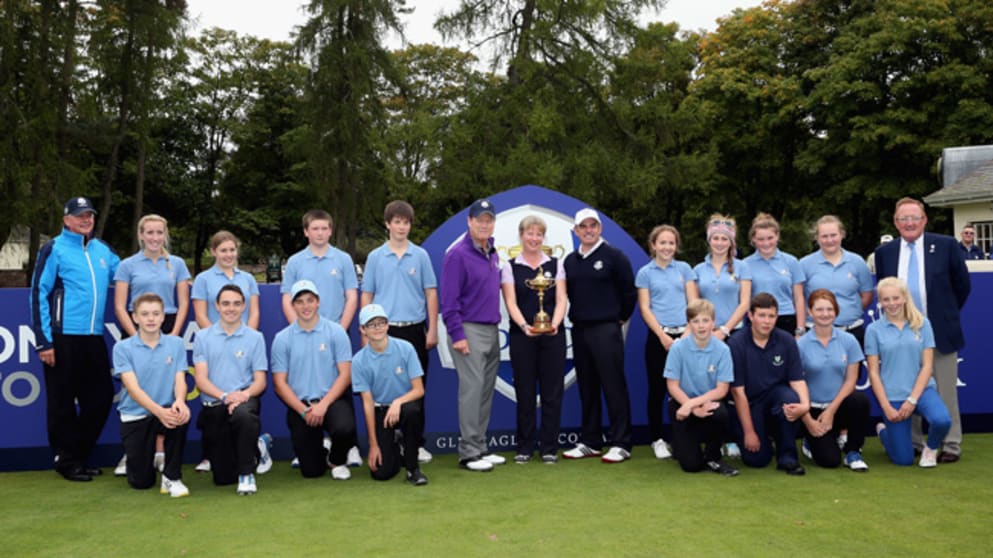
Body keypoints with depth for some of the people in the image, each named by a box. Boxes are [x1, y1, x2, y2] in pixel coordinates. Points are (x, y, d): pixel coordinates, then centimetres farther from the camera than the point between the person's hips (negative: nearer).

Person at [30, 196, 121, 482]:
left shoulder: (103, 250, 12)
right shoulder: (54, 249, -3)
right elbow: (39, 294, -6)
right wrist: (43, 341, -11)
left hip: (94, 338, 5)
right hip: (63, 338, -5)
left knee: (101, 397, 8)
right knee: (62, 403, 4)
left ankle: (80, 455, 24)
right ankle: (67, 460, 17)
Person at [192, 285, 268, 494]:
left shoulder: (255, 338, 4)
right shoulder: (202, 337, 6)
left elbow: (260, 380, 0)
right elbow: (201, 379, -3)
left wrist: (245, 394, -22)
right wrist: (225, 396, -21)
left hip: (243, 400, -2)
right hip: (213, 406, 2)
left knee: (244, 414, -41)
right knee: (223, 477, 4)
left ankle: (247, 473, -20)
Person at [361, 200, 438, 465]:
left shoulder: (421, 255, 4)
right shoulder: (375, 257, 5)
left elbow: (431, 293, 4)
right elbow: (367, 295, 6)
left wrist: (432, 330, -1)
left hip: (415, 329, 0)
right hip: (385, 331, 0)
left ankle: (417, 443, 16)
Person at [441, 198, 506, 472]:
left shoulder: (493, 254, 13)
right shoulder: (458, 255, -10)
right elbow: (449, 300, -13)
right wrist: (457, 335, -16)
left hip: (492, 331, 8)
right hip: (469, 330, -8)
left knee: (486, 391, 10)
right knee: (472, 389, -8)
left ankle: (480, 447, 19)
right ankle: (468, 452, -1)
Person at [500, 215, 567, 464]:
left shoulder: (555, 264, 9)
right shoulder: (510, 267, 5)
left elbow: (561, 299, 0)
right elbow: (511, 303, -4)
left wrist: (555, 323, -18)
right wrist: (524, 326, -22)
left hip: (552, 335, 1)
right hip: (521, 336, -1)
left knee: (552, 392, 2)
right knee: (525, 392, 3)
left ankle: (549, 447, 12)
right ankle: (525, 446, 14)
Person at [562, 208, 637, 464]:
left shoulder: (614, 256, -4)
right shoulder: (570, 261, 11)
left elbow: (629, 292, -3)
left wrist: (620, 318, 4)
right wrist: (577, 317, 12)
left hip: (606, 331, -5)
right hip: (579, 330, 6)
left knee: (614, 387, -4)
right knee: (587, 389, 11)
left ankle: (620, 444, 2)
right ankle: (590, 442, 19)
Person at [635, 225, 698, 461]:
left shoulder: (684, 269, 9)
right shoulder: (645, 273, 4)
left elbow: (693, 302, 5)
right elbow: (644, 308, 0)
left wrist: (688, 332, -7)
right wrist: (663, 336, -9)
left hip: (684, 335, 1)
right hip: (659, 337, -1)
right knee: (657, 389, 4)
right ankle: (657, 439, 13)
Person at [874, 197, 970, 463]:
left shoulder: (946, 245, -2)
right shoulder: (884, 252, 4)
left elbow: (963, 284, 6)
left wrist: (948, 313, 10)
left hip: (940, 332, -2)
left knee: (945, 392, 5)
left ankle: (951, 445, 15)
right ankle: (912, 443, 19)